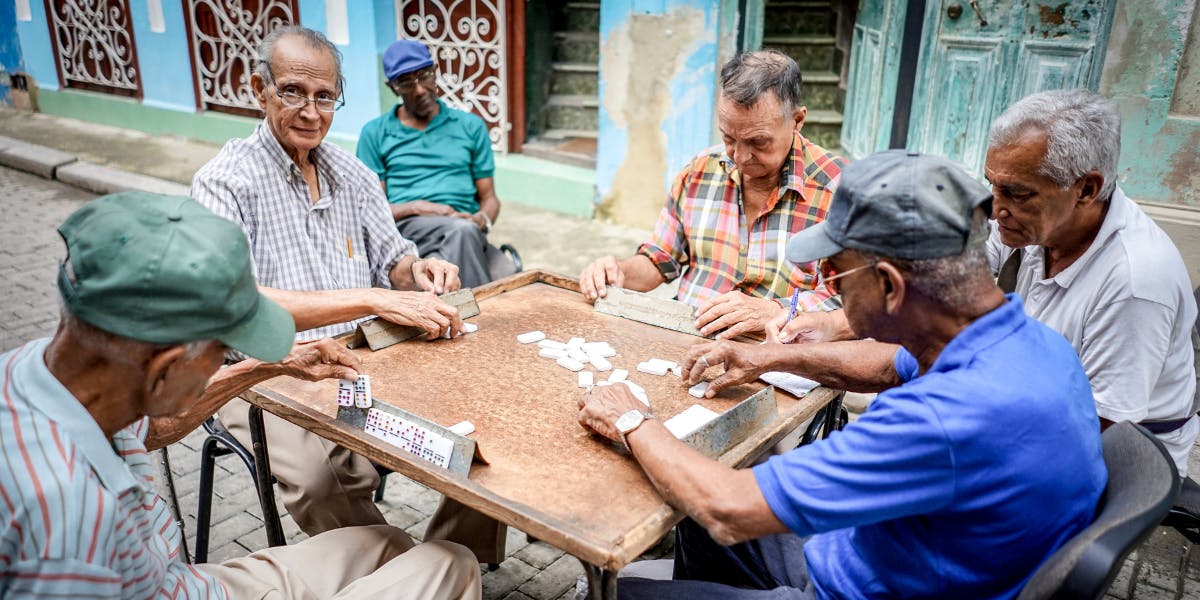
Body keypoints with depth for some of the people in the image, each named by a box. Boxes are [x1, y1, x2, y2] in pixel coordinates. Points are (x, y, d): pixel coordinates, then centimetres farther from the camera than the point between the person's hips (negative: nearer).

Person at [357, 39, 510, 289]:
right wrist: (416, 207, -11)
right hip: (406, 226, -1)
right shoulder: (375, 133, 13)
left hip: (464, 227, 1)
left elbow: (489, 197, 16)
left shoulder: (471, 126, 18)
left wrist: (482, 219, -9)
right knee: (462, 230, -38)